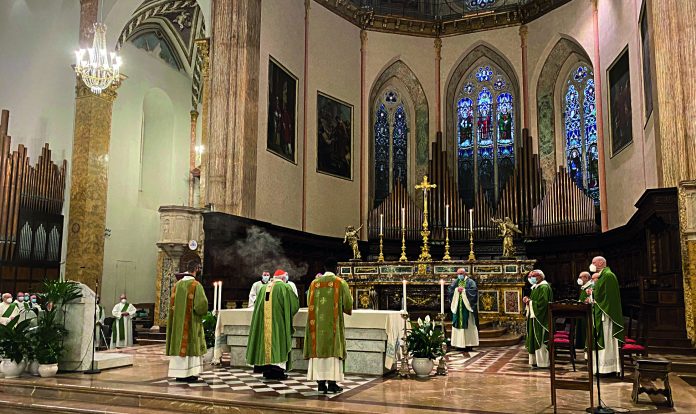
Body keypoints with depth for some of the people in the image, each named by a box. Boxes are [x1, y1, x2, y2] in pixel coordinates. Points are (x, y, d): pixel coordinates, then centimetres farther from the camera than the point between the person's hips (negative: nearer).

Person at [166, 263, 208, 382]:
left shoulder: (177, 285, 5)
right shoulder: (196, 285, -13)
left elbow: (172, 304, 10)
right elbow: (202, 304, -19)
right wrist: (202, 312, 2)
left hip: (178, 322, 5)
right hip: (191, 322, -5)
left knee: (179, 345, 9)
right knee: (192, 346, 1)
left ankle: (179, 374, 12)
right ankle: (190, 374, 1)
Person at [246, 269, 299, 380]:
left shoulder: (263, 287, 12)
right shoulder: (285, 287, -3)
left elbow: (258, 306, 19)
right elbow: (295, 303, -3)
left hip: (264, 322, 5)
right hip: (278, 320, -5)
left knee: (266, 341, 10)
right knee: (279, 342, -1)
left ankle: (267, 370, 12)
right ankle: (278, 368, -7)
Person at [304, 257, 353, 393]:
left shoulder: (315, 283, 6)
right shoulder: (340, 283, -3)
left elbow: (310, 304, 12)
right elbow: (348, 305, 0)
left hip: (317, 323, 3)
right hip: (334, 324, -3)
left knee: (318, 349, 6)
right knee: (333, 350, 1)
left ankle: (321, 383, 7)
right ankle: (332, 383, 0)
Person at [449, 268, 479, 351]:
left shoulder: (470, 282, 1)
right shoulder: (455, 282, 13)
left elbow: (474, 290, -12)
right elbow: (450, 290, 3)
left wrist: (464, 290, -15)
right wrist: (456, 290, -14)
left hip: (467, 307, -4)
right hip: (458, 307, 4)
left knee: (467, 325, -4)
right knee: (458, 325, 2)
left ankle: (468, 344, -1)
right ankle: (460, 344, 5)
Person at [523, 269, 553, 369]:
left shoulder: (544, 287, -15)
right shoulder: (536, 287, 15)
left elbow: (542, 303, -23)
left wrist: (529, 301, -14)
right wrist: (528, 300, 2)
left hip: (540, 318, -10)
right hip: (534, 317, 10)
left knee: (540, 339, -5)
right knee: (535, 339, 11)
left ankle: (543, 362, 2)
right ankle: (536, 361, 17)